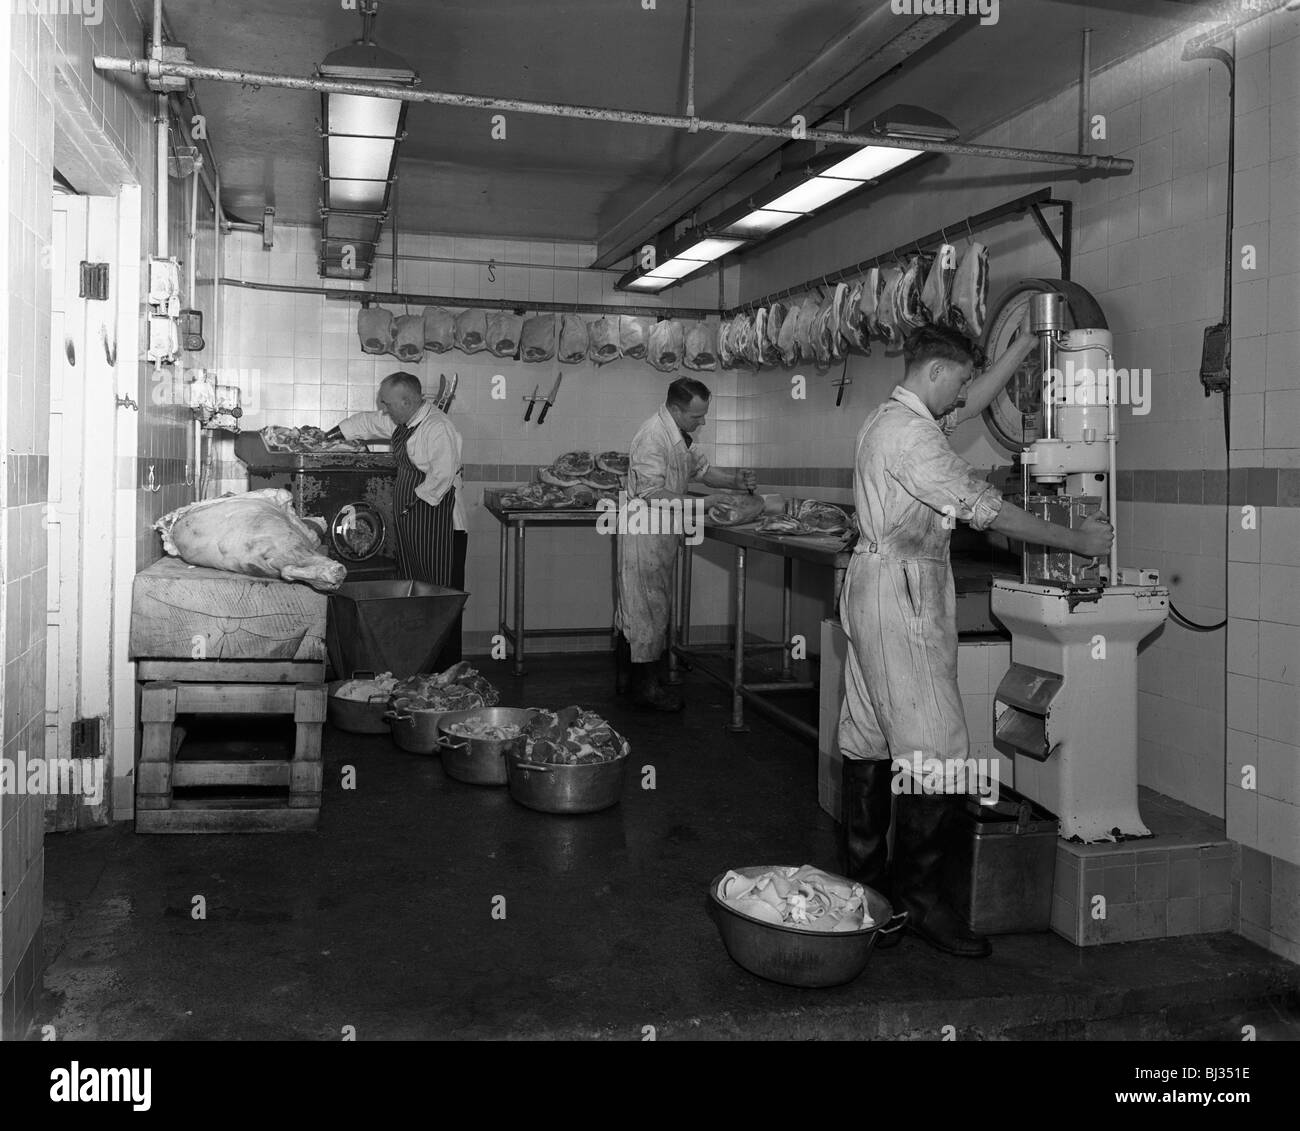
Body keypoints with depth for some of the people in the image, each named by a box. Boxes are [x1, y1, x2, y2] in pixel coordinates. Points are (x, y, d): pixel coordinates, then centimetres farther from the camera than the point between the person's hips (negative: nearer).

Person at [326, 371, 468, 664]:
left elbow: (441, 478, -23)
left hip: (437, 523, -10)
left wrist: (414, 501, -16)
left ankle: (447, 668, -3)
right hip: (410, 521, 10)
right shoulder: (402, 421, 12)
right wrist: (328, 435, 31)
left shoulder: (437, 428, -17)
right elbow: (367, 423, 28)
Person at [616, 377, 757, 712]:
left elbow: (701, 469, 19)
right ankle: (645, 688, 5)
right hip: (646, 534, -10)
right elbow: (652, 492, -26)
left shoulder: (680, 436, 11)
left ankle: (627, 677, 25)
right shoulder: (652, 436, -21)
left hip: (663, 534, 10)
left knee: (637, 609, 15)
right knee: (649, 609, -3)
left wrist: (735, 480, 2)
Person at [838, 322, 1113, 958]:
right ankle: (917, 897, 0)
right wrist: (1075, 541, -8)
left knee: (871, 740, 11)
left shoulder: (891, 420, 17)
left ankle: (863, 883, 18)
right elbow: (984, 509, -16)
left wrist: (1024, 346, 31)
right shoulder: (910, 433, -15)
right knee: (935, 751, -8)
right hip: (901, 593, -11)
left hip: (875, 589, 11)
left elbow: (972, 404, 31)